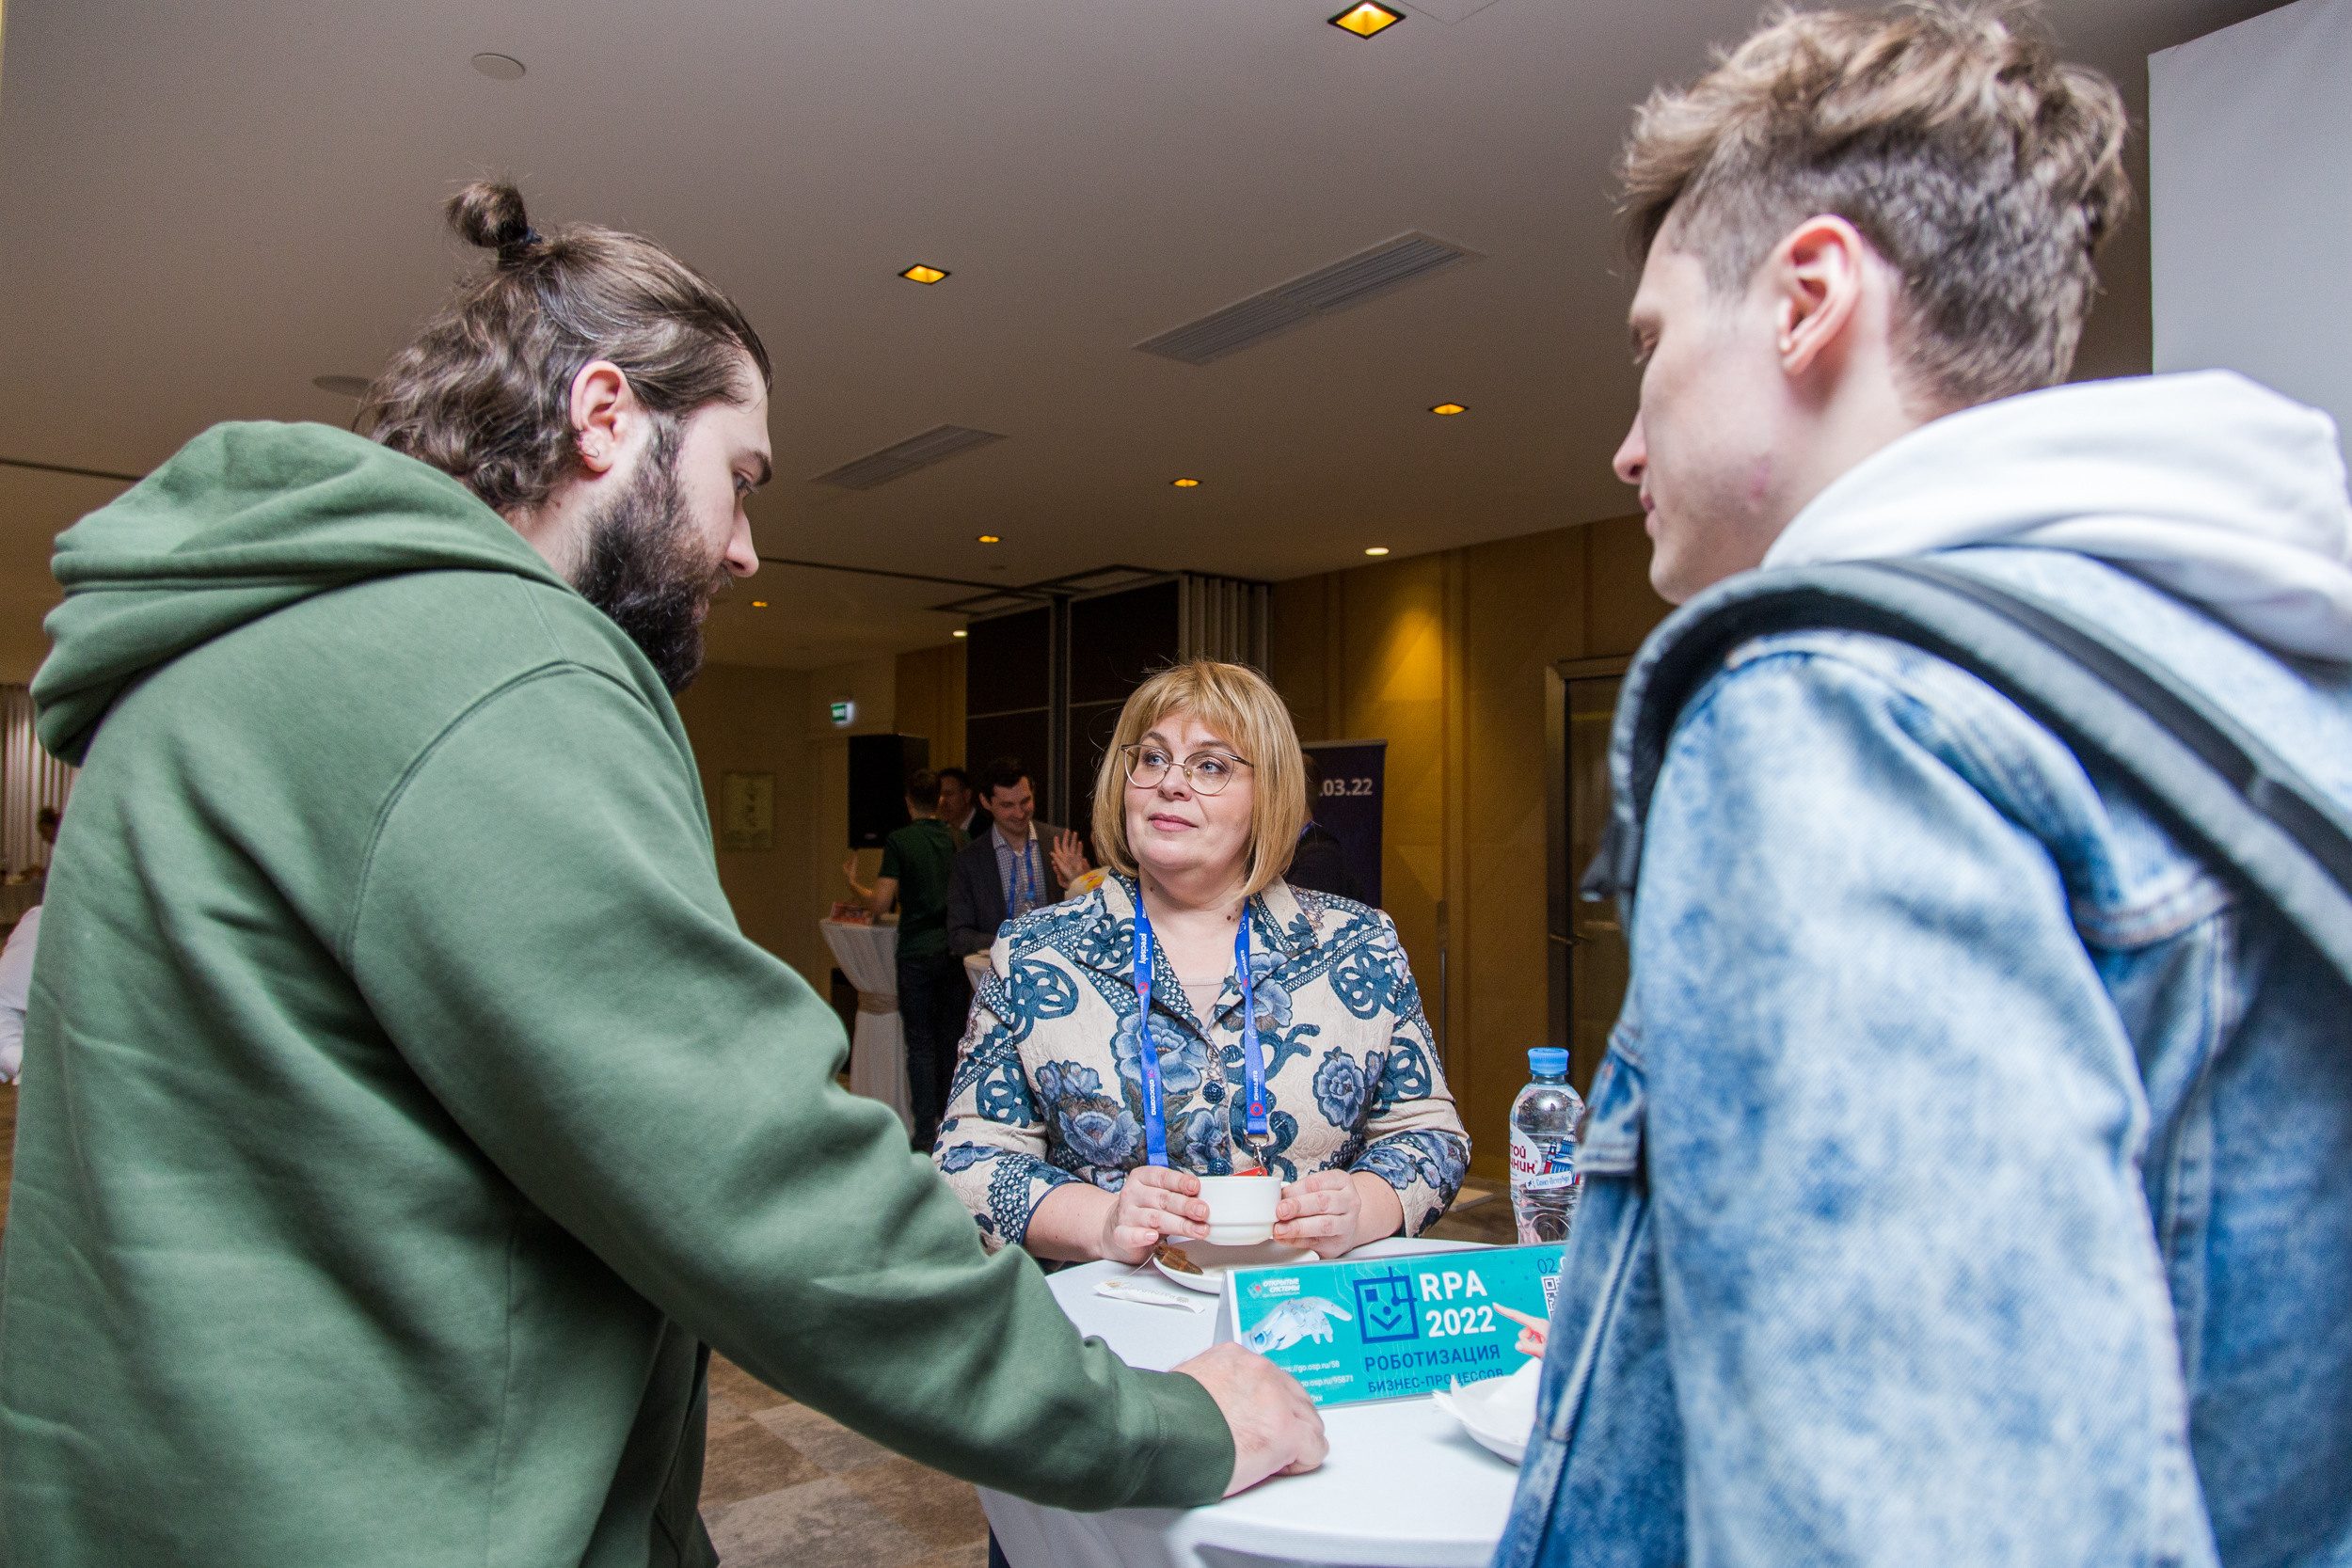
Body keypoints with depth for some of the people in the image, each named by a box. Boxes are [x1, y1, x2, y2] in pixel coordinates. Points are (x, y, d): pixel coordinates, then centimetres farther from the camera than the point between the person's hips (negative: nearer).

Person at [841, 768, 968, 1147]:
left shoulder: (899, 842, -8)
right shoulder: (958, 839, 3)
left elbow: (879, 904, -10)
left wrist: (852, 883, 8)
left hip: (917, 954, -3)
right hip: (955, 951, 4)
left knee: (921, 1044, 2)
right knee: (952, 1040, 12)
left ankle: (926, 1137, 1)